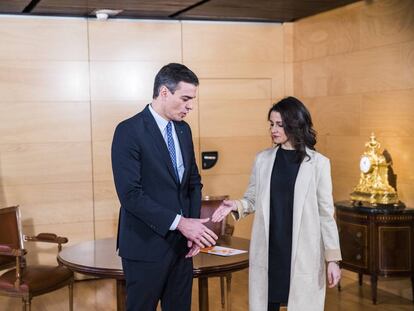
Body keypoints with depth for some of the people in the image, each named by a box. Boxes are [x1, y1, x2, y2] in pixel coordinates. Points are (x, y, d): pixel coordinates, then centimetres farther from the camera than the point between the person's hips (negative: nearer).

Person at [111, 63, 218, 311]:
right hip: (147, 245, -6)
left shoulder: (183, 130, 9)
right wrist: (179, 223, -22)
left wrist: (193, 227, 0)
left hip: (182, 244, 7)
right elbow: (130, 194, -20)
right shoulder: (129, 131, -14)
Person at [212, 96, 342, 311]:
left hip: (303, 254, -2)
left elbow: (325, 213, -2)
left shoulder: (318, 163, -3)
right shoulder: (262, 159, 5)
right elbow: (253, 200, 11)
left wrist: (333, 258, -4)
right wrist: (237, 205, -11)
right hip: (268, 252, 3)